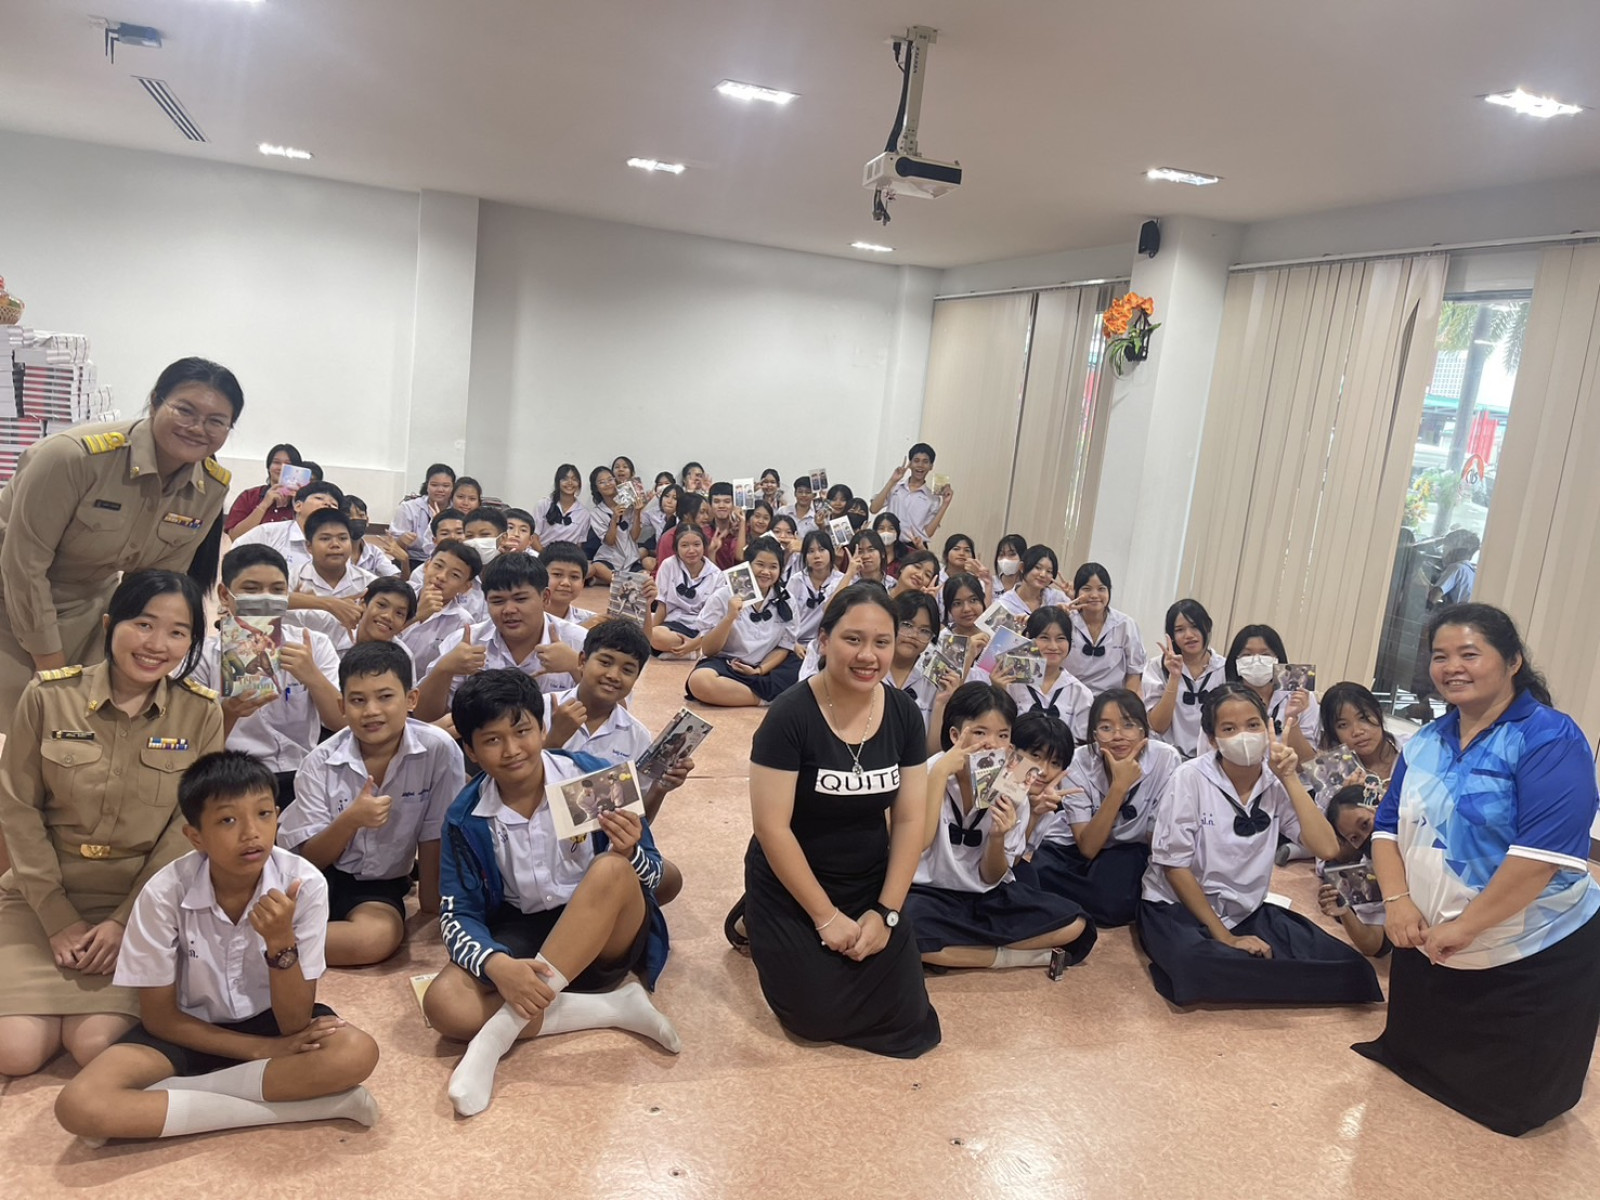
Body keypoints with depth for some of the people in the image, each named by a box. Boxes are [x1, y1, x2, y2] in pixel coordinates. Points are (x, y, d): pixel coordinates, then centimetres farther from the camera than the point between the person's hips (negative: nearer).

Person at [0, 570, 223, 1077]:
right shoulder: (48, 696, -9)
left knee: (94, 1045, -17)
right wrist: (59, 920, -8)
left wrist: (124, 921, -11)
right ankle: (50, 991, 20)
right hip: (42, 897, 1)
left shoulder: (201, 712, -8)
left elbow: (189, 827, -6)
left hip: (141, 902, -1)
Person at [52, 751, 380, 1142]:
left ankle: (173, 1094, -17)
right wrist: (263, 1049, -16)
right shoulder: (165, 892, -22)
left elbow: (294, 1024, -19)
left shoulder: (304, 883, -23)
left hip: (275, 1020, 0)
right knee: (79, 1105, -27)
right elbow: (159, 1017, -9)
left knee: (357, 1053, -31)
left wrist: (281, 944, -37)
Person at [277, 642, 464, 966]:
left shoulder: (439, 750, -15)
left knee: (378, 937, -33)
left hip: (380, 885, 0)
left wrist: (430, 914, 0)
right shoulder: (321, 763, -9)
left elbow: (433, 839, -5)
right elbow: (310, 858, -7)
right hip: (321, 875, 0)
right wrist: (350, 820, -25)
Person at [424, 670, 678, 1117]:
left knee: (611, 869, -34)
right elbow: (457, 915, -8)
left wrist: (630, 852, -32)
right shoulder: (466, 817, -7)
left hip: (608, 937, -2)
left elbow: (651, 876, -6)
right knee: (444, 1004, -26)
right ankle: (612, 1008, -20)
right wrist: (498, 965, -30)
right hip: (521, 934, 2)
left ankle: (497, 1036, -31)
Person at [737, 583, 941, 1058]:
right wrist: (826, 915, -17)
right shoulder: (790, 716, -21)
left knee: (903, 1014, -4)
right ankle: (755, 926, 15)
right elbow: (772, 828, -20)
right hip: (791, 887, -4)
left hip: (871, 885, 5)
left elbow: (909, 820, -3)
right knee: (818, 1014, -12)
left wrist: (885, 912, -9)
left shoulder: (904, 714, -6)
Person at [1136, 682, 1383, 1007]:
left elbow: (1327, 848, -14)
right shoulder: (1191, 778, -15)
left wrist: (1289, 778, -15)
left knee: (1342, 964, -17)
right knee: (1203, 969, -38)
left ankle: (1231, 971, -1)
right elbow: (1174, 864, -14)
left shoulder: (1276, 782, -3)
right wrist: (1224, 937, -14)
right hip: (1178, 907, -5)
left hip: (1246, 911, 5)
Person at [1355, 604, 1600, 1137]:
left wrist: (1465, 926, -25)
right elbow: (1389, 825, 6)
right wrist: (1398, 900, -12)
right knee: (1415, 1060, 16)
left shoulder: (1550, 739, -18)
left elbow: (1544, 851, -27)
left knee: (1508, 1103, 7)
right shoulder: (1427, 741, 5)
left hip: (1530, 958, -6)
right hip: (1429, 946, 6)